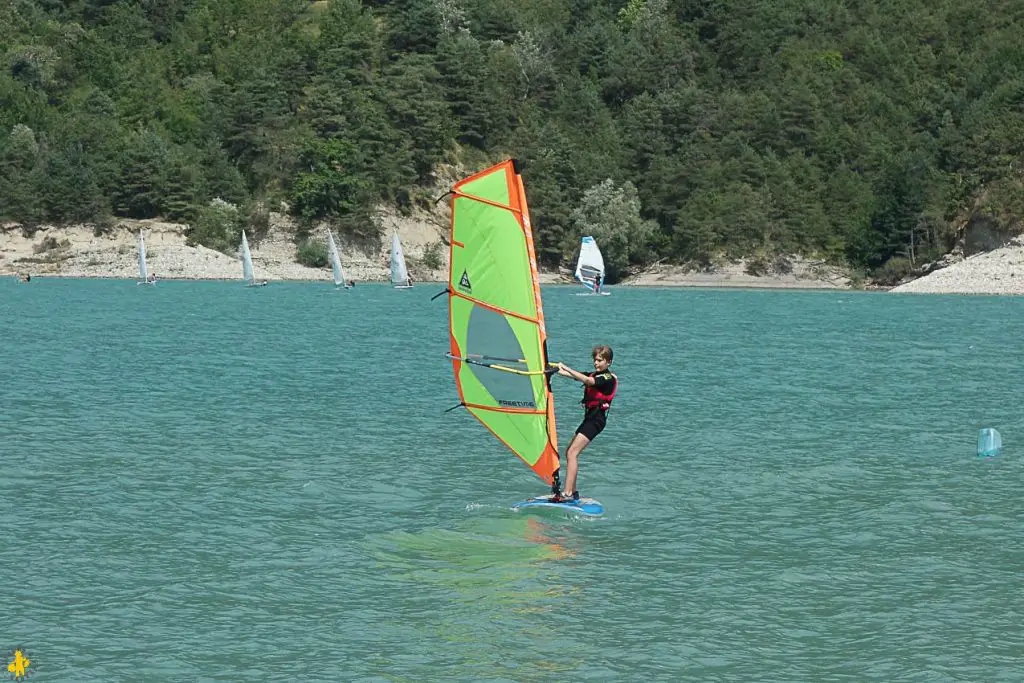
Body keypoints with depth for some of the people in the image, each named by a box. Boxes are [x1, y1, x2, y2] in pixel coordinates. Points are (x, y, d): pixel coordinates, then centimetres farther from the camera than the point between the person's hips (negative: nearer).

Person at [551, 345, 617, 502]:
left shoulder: (609, 378, -10)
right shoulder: (594, 375, 17)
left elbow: (587, 381, -28)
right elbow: (574, 376, 8)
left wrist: (566, 368, -30)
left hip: (597, 419, -10)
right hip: (589, 417, 10)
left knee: (572, 453, -18)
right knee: (569, 452, 12)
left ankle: (567, 494, -23)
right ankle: (573, 492, 17)